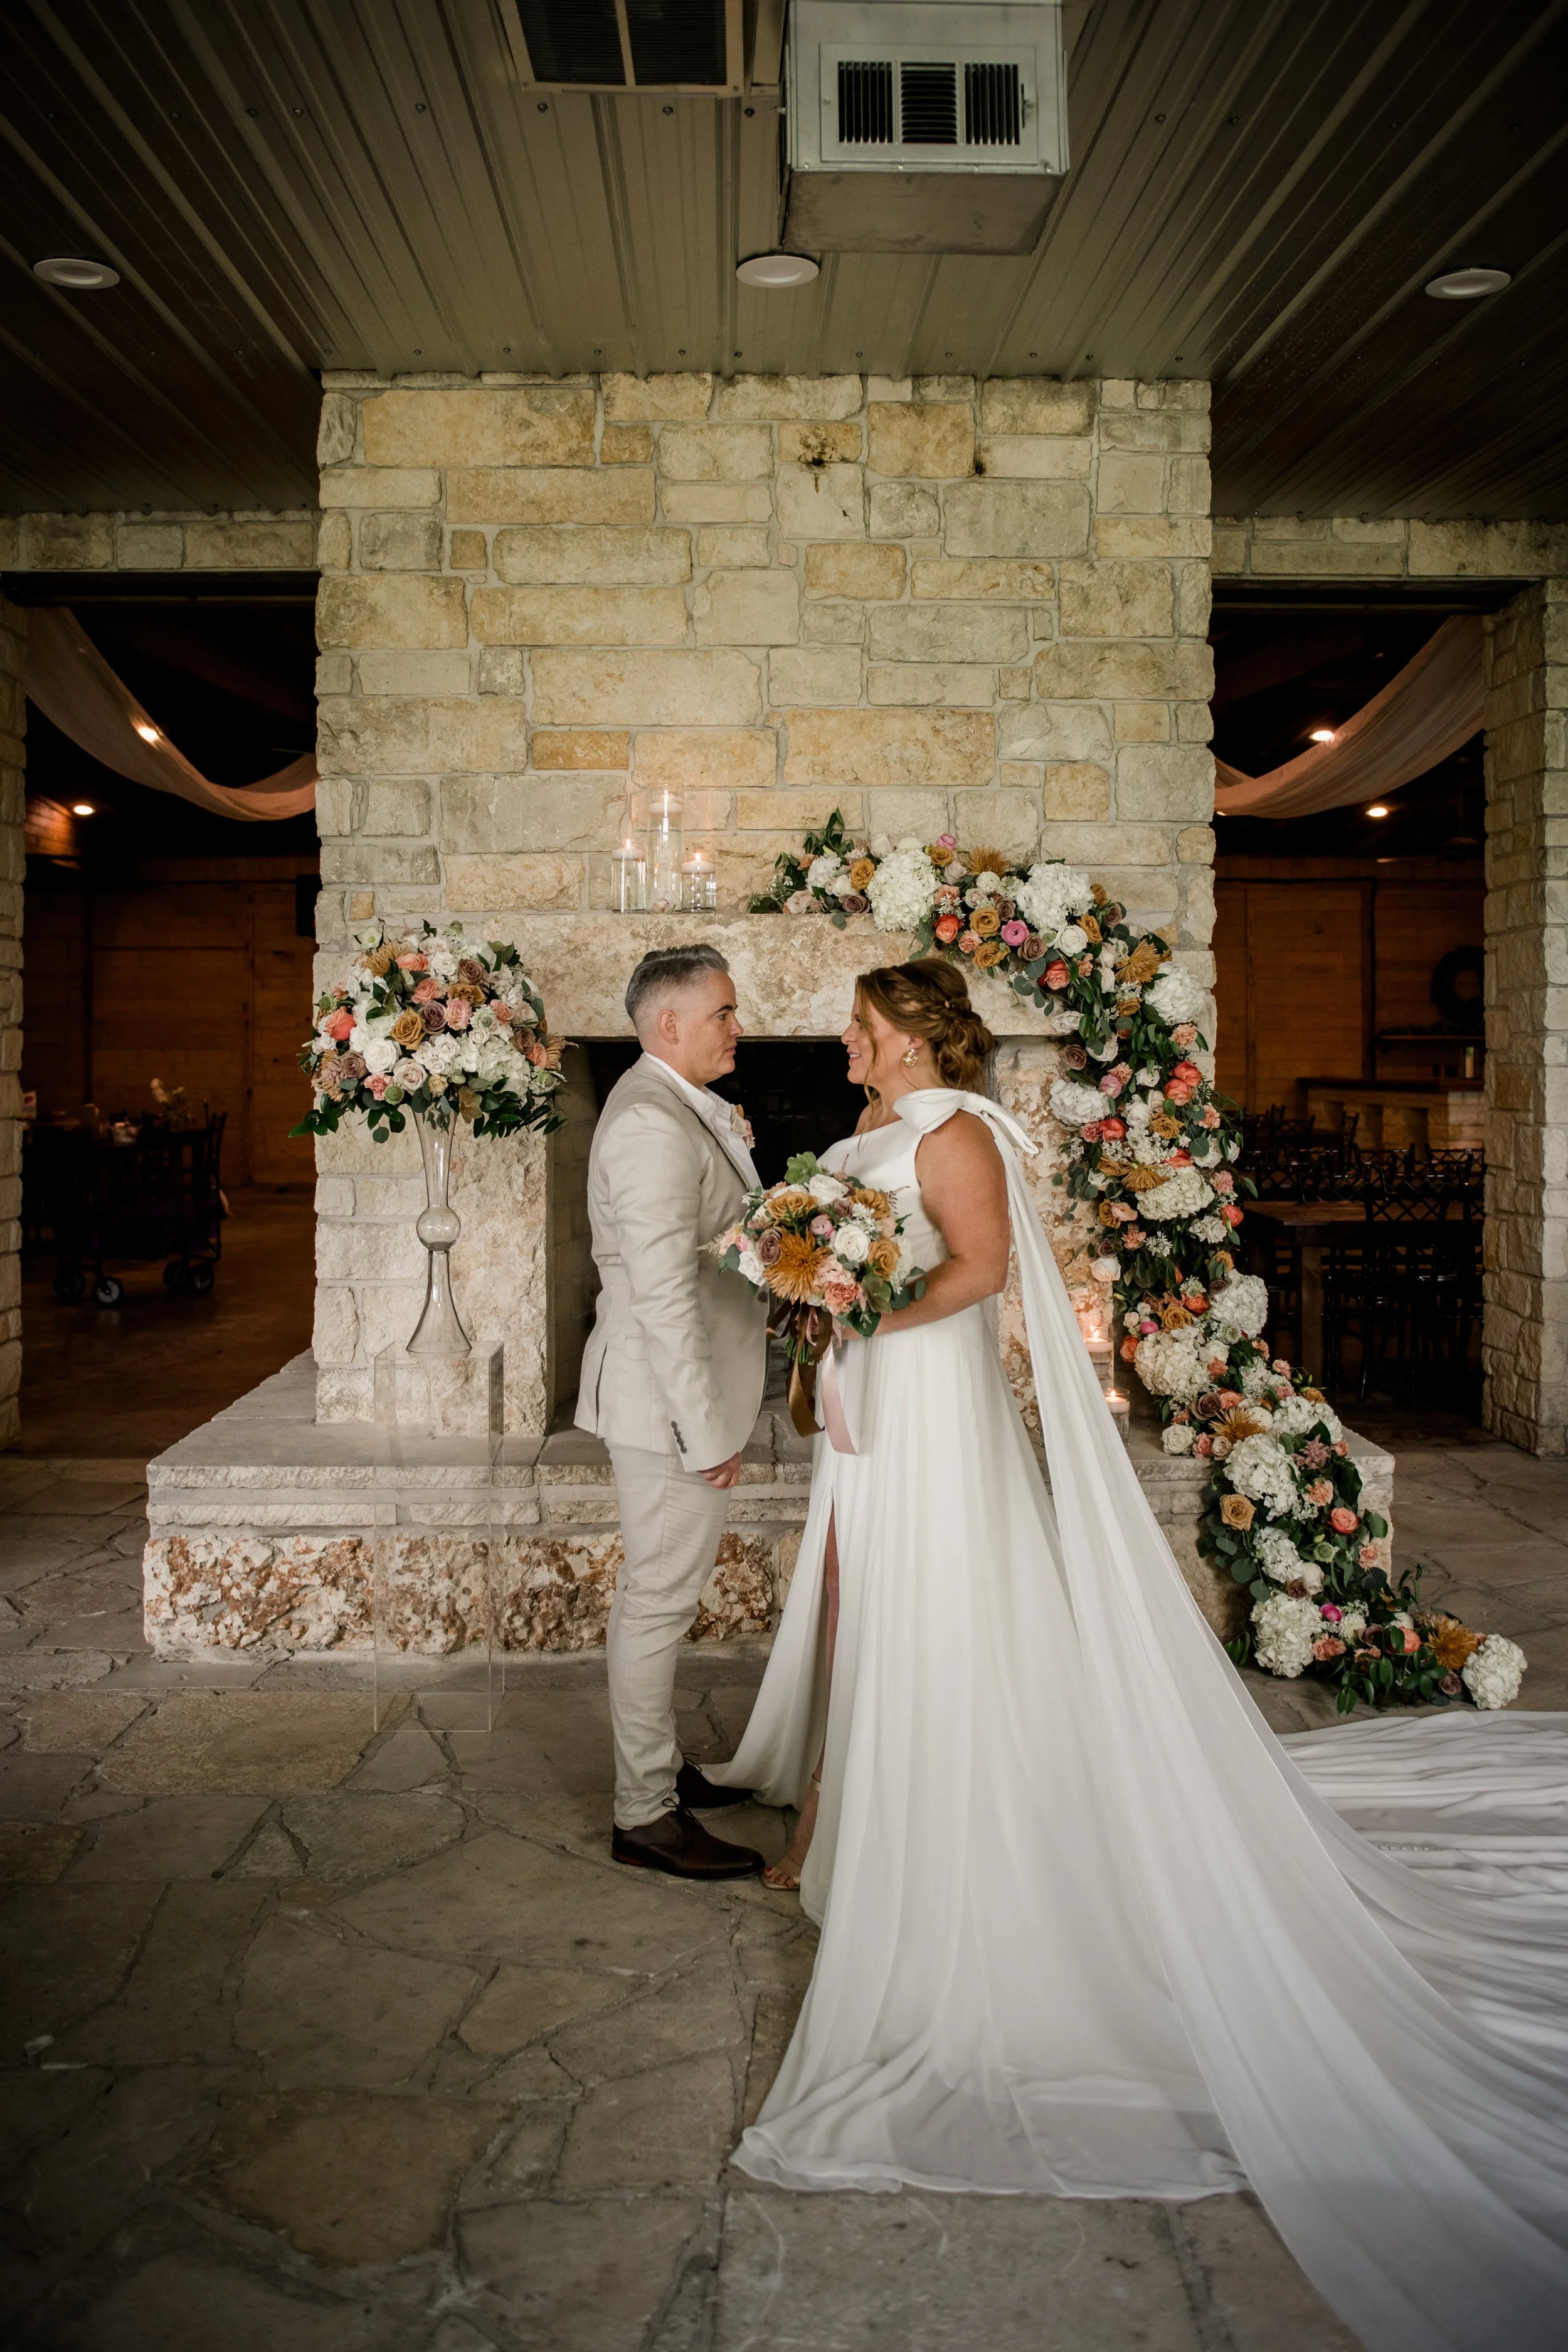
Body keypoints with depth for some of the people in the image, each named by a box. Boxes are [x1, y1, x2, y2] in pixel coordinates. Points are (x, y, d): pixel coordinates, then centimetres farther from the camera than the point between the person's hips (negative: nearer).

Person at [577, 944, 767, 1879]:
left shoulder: (675, 1105, 11)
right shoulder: (656, 1125, -23)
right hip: (670, 1400, -11)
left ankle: (662, 1761, 36)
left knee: (662, 1592, 20)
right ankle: (645, 1814, 14)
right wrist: (707, 1434, -23)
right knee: (660, 1600, 1)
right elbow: (665, 1296, -26)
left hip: (680, 1389, 11)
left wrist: (729, 1142, 7)